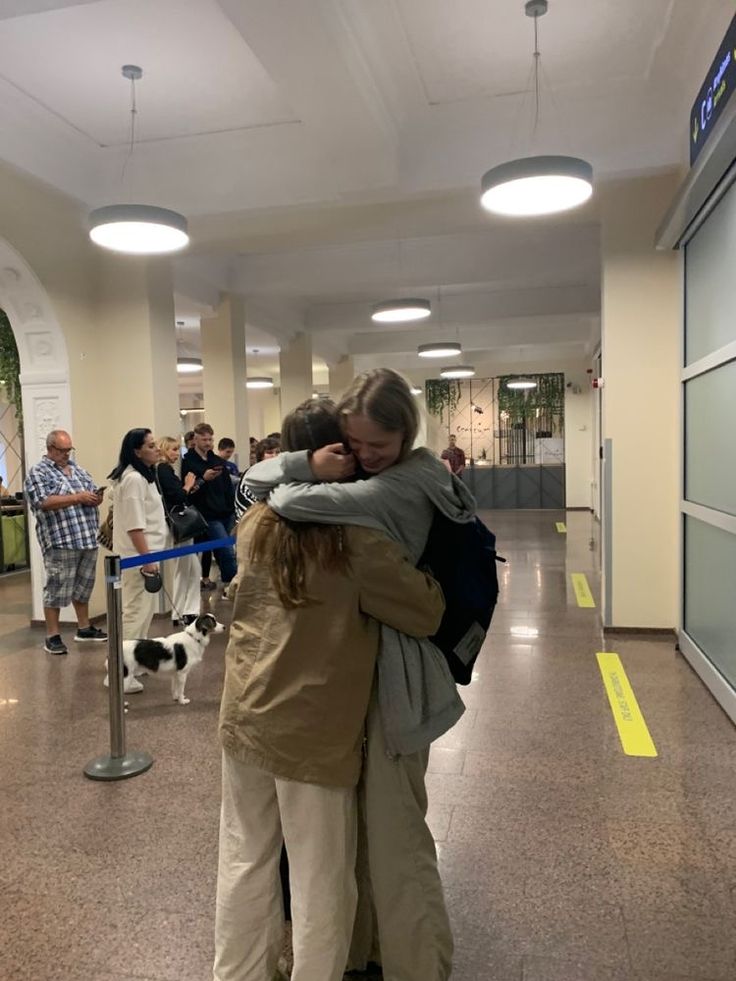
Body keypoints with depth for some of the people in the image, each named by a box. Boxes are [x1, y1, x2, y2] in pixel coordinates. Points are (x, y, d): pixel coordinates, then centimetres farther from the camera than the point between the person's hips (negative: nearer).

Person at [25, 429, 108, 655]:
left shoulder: (77, 468, 17)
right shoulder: (38, 473, -3)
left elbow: (93, 493, 18)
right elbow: (43, 502, -17)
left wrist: (96, 497, -7)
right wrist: (78, 497, -18)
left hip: (87, 538, 6)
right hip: (60, 541, -6)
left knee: (83, 586, 15)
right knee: (57, 588, -1)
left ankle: (84, 628, 27)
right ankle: (52, 636, 8)